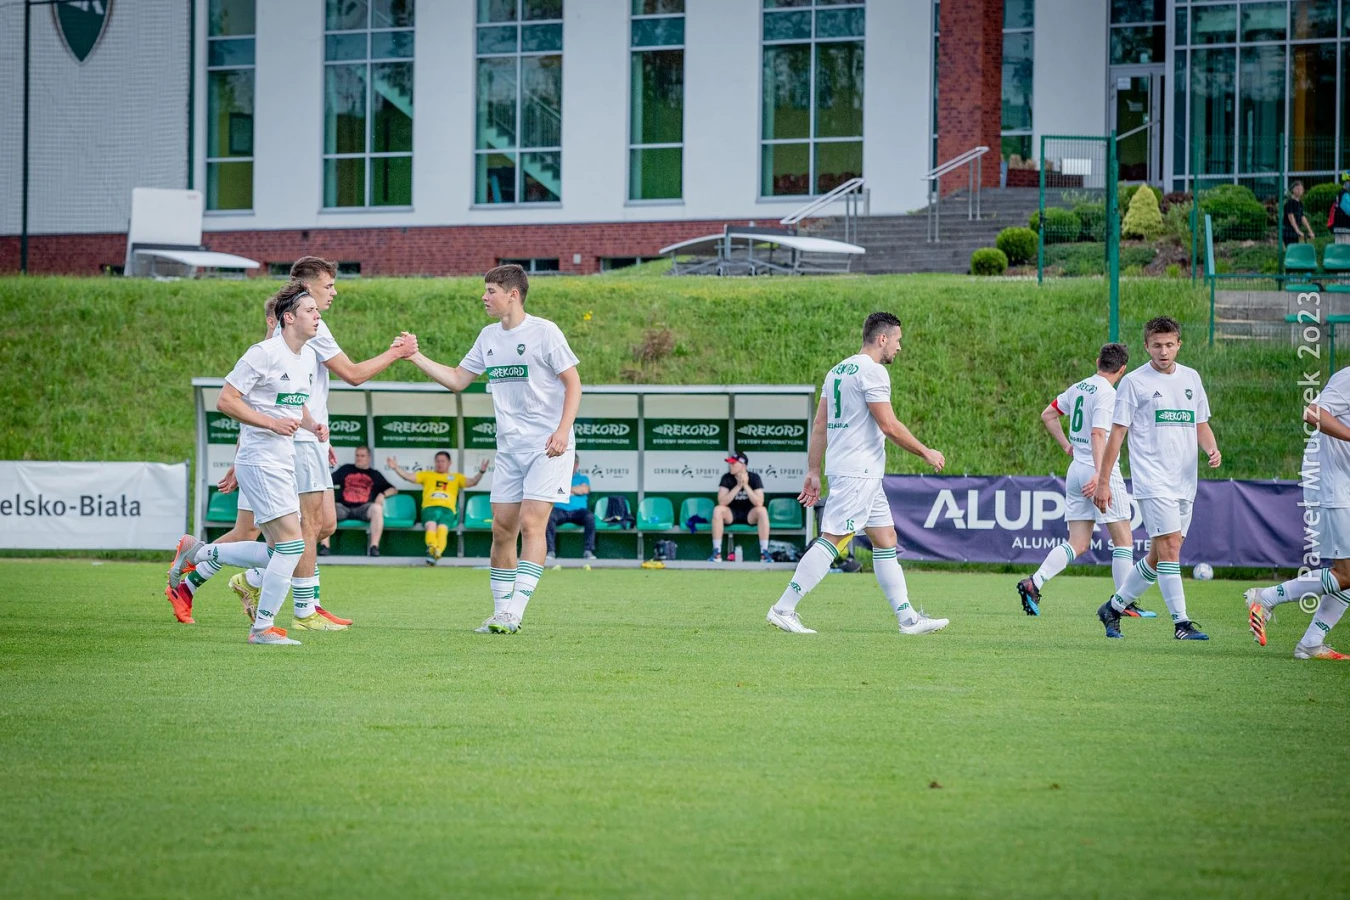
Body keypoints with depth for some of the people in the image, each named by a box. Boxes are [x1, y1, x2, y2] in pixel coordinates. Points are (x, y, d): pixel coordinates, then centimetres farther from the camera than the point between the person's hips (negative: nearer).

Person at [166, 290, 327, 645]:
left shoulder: (309, 357, 13)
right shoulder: (264, 353, -14)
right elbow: (225, 401, -15)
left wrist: (311, 425, 6)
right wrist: (272, 423, -23)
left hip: (282, 465, 9)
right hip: (260, 462, -9)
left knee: (278, 554, 9)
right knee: (292, 543, -13)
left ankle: (196, 552, 23)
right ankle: (263, 628, -4)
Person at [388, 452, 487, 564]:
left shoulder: (456, 477, 31)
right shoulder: (427, 475, 31)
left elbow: (472, 482, 17)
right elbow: (408, 477, 21)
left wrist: (481, 472, -1)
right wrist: (396, 468, 6)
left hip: (448, 509, 0)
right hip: (430, 507, 0)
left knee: (442, 528, -34)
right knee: (431, 525, -35)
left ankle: (436, 552, -55)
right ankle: (432, 549, -58)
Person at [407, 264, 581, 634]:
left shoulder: (544, 332, -9)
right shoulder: (489, 337, 11)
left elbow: (573, 383, -7)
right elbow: (457, 379, 17)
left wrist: (562, 431, -18)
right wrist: (415, 357, 7)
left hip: (548, 447, -7)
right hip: (509, 448, 7)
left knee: (531, 523, -14)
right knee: (502, 529, 4)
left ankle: (514, 613, -18)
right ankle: (500, 613, 12)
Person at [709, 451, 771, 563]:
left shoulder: (754, 477, -10)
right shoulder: (727, 478, -9)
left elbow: (759, 503, -21)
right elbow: (722, 502, -21)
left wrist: (746, 486, -30)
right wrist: (738, 486, -27)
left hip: (749, 515, -1)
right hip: (731, 514, 1)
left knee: (762, 510, -32)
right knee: (717, 510, -31)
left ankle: (764, 553, -30)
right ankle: (717, 553, -30)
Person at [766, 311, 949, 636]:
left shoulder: (838, 371, 16)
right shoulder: (872, 371, -12)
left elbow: (819, 424, 16)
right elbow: (889, 426, -16)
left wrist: (813, 472, 17)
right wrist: (927, 453, -5)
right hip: (859, 472, -10)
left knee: (886, 540, 11)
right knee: (831, 540, -11)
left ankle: (907, 618, 12)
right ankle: (783, 609, -13)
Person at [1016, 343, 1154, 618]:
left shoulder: (1078, 388, 11)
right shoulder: (1107, 394, -13)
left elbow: (1047, 415, 22)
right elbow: (1098, 434, -25)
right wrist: (1100, 474, -32)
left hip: (1076, 470, 8)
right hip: (1101, 472, -8)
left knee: (1077, 544, 6)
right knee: (1123, 540, 4)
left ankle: (1033, 583, -10)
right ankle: (1125, 603, 5)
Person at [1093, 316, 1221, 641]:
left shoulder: (1191, 378, 13)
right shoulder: (1134, 382, -2)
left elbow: (1201, 424, 21)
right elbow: (1117, 432, -2)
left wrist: (1211, 448, -2)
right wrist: (1103, 481, -5)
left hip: (1184, 482, 6)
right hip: (1152, 480, -6)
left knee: (1159, 556, 9)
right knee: (1170, 547, -15)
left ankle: (1114, 607, 25)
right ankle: (1181, 622, -14)